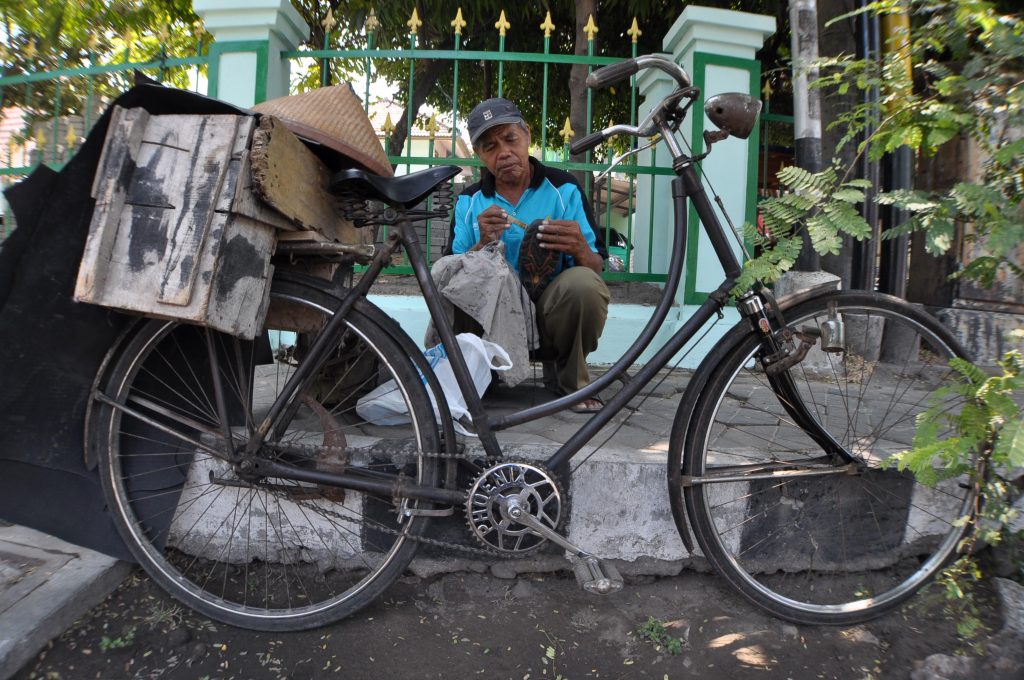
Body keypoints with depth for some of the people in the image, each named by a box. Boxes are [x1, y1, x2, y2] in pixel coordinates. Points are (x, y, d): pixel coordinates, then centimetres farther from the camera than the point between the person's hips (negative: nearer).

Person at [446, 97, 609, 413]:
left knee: (583, 281, -31)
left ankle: (572, 379, -4)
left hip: (550, 320, 0)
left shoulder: (564, 188, 1)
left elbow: (597, 269, -3)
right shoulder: (469, 201, 7)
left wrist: (580, 250, -27)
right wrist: (483, 244, -19)